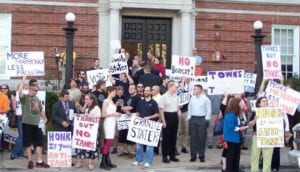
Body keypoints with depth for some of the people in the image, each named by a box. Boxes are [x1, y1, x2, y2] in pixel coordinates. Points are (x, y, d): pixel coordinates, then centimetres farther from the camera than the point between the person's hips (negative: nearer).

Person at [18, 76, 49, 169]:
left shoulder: (37, 99, 14)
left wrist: (44, 118, 7)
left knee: (39, 143, 4)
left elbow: (41, 110, 25)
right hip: (27, 124, -6)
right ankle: (30, 161, 13)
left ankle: (39, 162, 10)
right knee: (28, 143, 3)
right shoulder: (25, 97, -6)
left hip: (37, 124, 6)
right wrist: (24, 79, -27)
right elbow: (19, 92, -29)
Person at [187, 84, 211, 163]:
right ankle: (193, 156, 10)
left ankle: (202, 156, 7)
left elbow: (209, 110, 0)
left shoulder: (205, 99, -2)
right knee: (193, 138, 4)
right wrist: (189, 118, 9)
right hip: (193, 119, 3)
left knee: (202, 138, 0)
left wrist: (206, 119, -5)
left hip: (202, 119, -3)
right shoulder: (192, 98, 9)